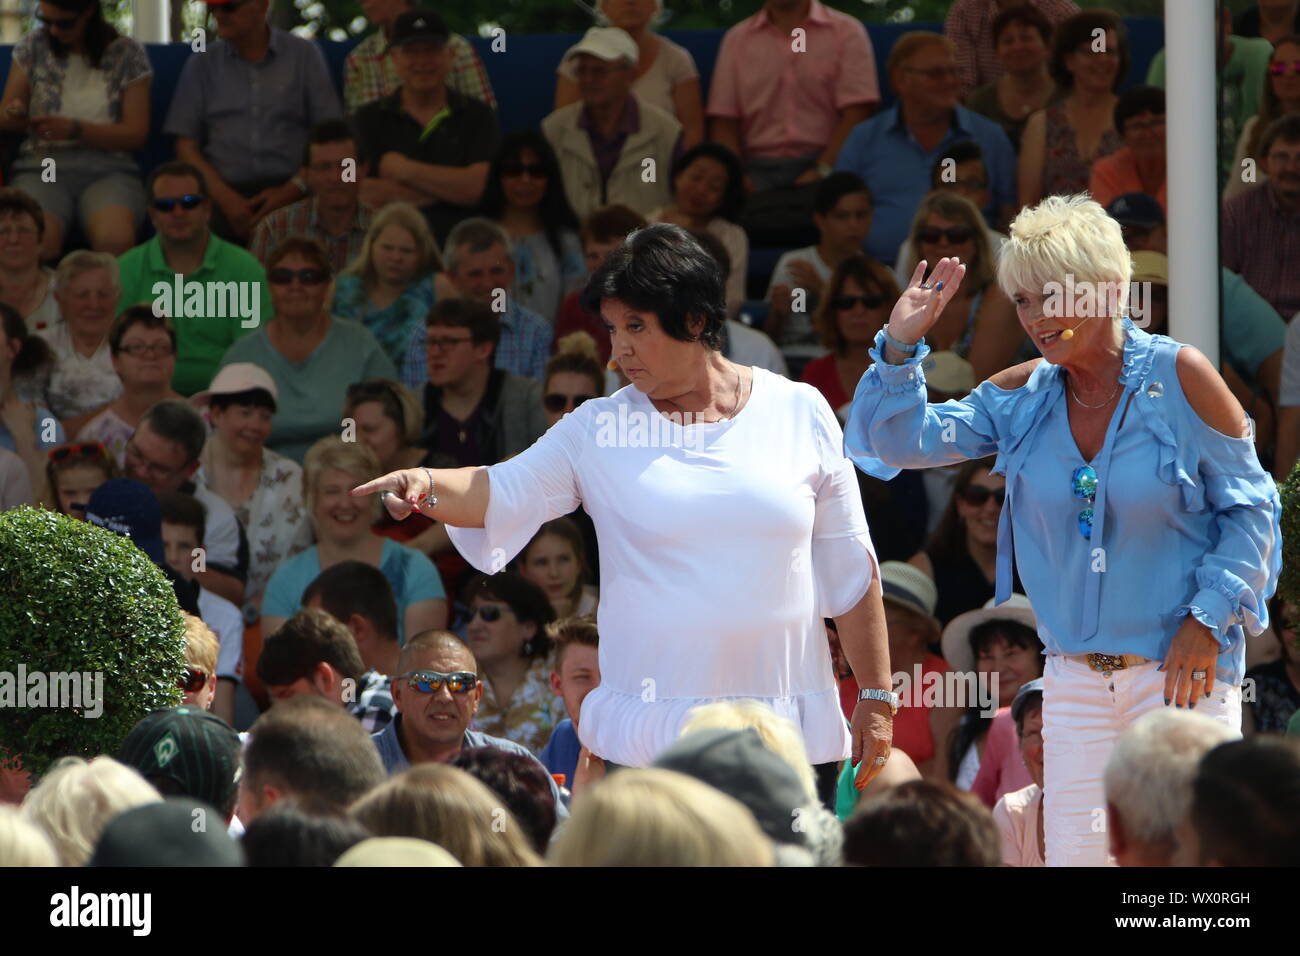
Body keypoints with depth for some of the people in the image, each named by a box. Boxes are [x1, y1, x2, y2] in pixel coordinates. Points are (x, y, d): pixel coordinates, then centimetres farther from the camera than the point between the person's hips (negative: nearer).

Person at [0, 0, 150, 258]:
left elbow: (136, 135, 2)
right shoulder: (33, 46, 11)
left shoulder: (127, 54, 6)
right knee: (36, 242, -34)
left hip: (109, 170, -1)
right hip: (42, 167, 1)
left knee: (115, 240, -36)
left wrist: (74, 130, -12)